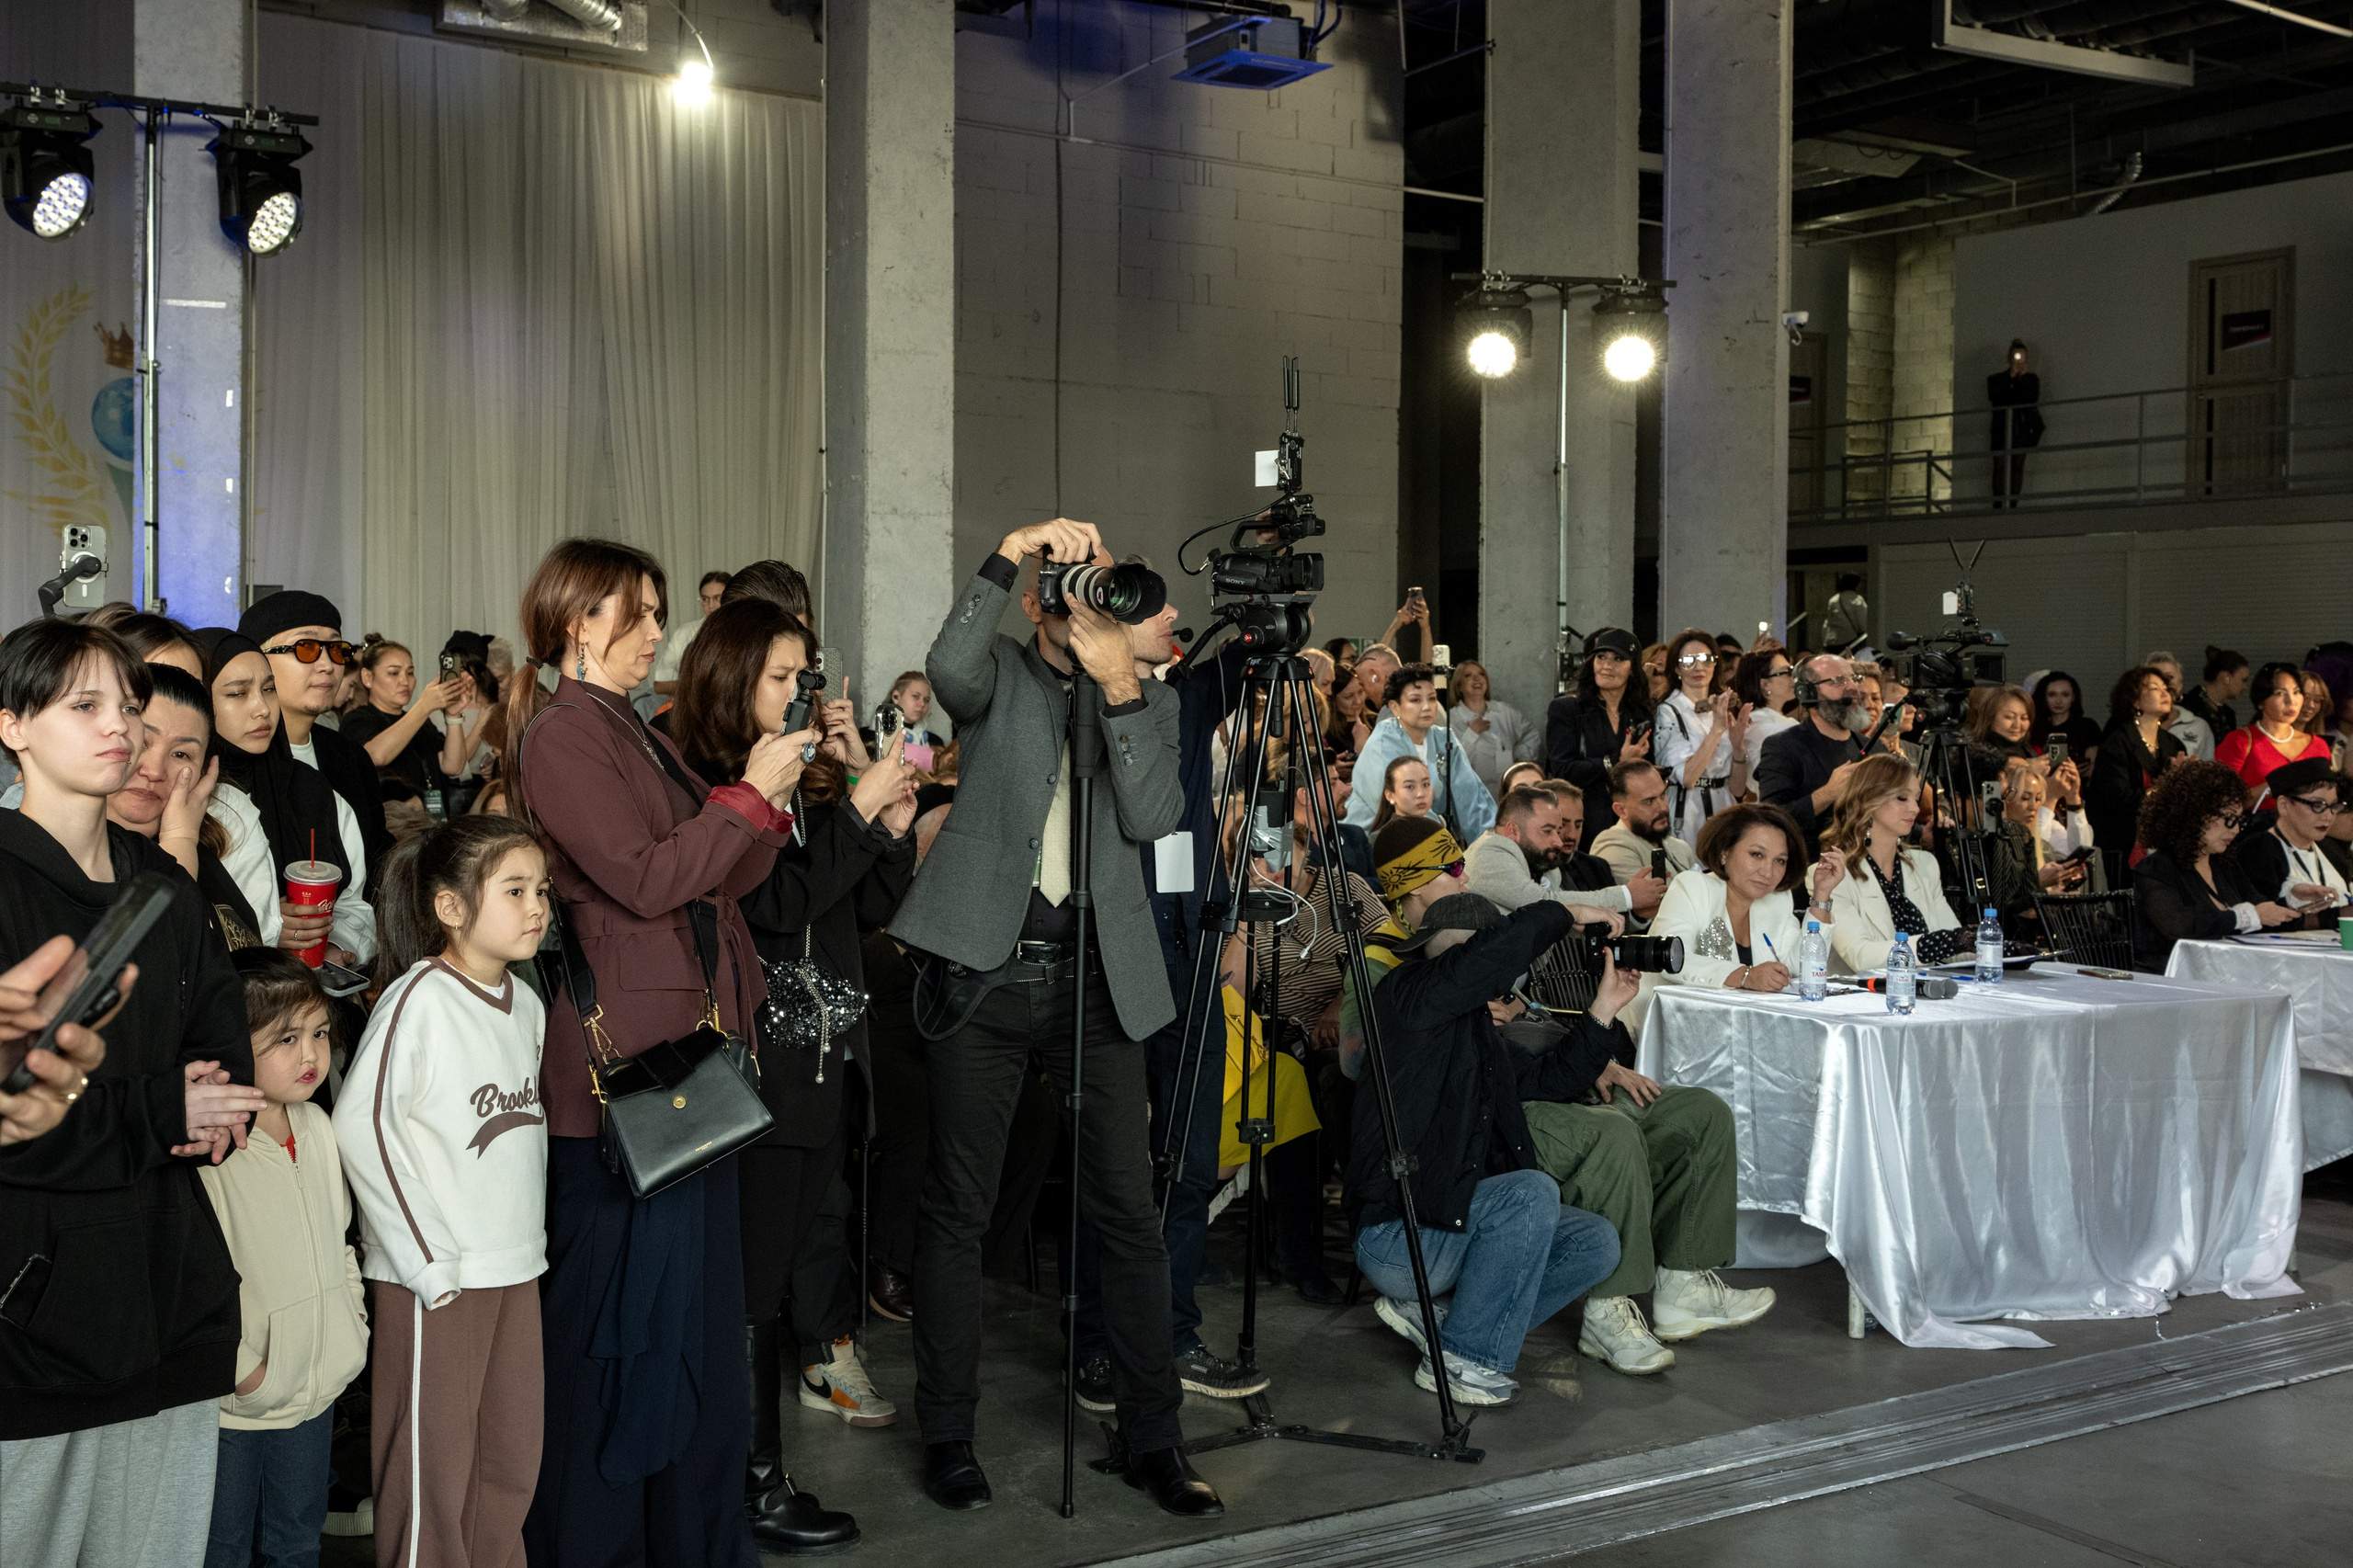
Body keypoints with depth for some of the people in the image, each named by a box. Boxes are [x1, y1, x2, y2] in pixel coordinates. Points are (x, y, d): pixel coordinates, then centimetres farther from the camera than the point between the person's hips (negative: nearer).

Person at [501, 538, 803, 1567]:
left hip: (687, 1051, 10)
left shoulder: (638, 736, 18)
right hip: (618, 1061, -10)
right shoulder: (562, 739, -10)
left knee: (694, 1300, 15)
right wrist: (747, 794, -12)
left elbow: (718, 881, 14)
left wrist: (772, 798, 1)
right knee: (613, 1315, -1)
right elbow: (643, 879, -19)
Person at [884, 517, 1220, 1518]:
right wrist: (1009, 552, -26)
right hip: (985, 970, -2)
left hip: (1098, 977, 2)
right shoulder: (1001, 677, 5)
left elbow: (1155, 818, -6)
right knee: (957, 1209, 5)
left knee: (1129, 1210, 3)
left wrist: (1121, 689, -13)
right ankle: (947, 1433, 17)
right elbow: (949, 669, -20)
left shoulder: (1150, 701, 10)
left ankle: (1152, 1436, 14)